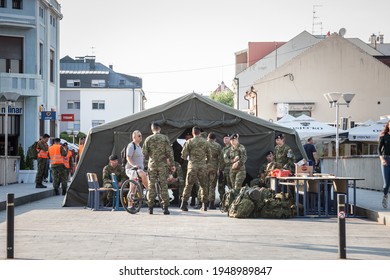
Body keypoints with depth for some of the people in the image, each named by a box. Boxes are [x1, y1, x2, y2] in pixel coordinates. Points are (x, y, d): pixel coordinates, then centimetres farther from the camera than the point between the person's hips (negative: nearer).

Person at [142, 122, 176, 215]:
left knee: (151, 186, 5)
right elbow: (169, 152, -4)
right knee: (164, 186, 1)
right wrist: (172, 164, 1)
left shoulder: (148, 139, 1)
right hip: (162, 165, -1)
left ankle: (150, 208, 3)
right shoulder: (164, 138, -2)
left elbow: (144, 153, 1)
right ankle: (165, 208, -1)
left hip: (152, 165, 1)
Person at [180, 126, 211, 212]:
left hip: (192, 166, -2)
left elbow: (183, 155, -5)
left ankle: (184, 204, -5)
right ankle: (204, 205, 11)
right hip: (203, 166, 2)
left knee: (188, 185, 2)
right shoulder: (205, 142, 4)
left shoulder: (189, 142, -5)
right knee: (203, 185, 11)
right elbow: (209, 155, 10)